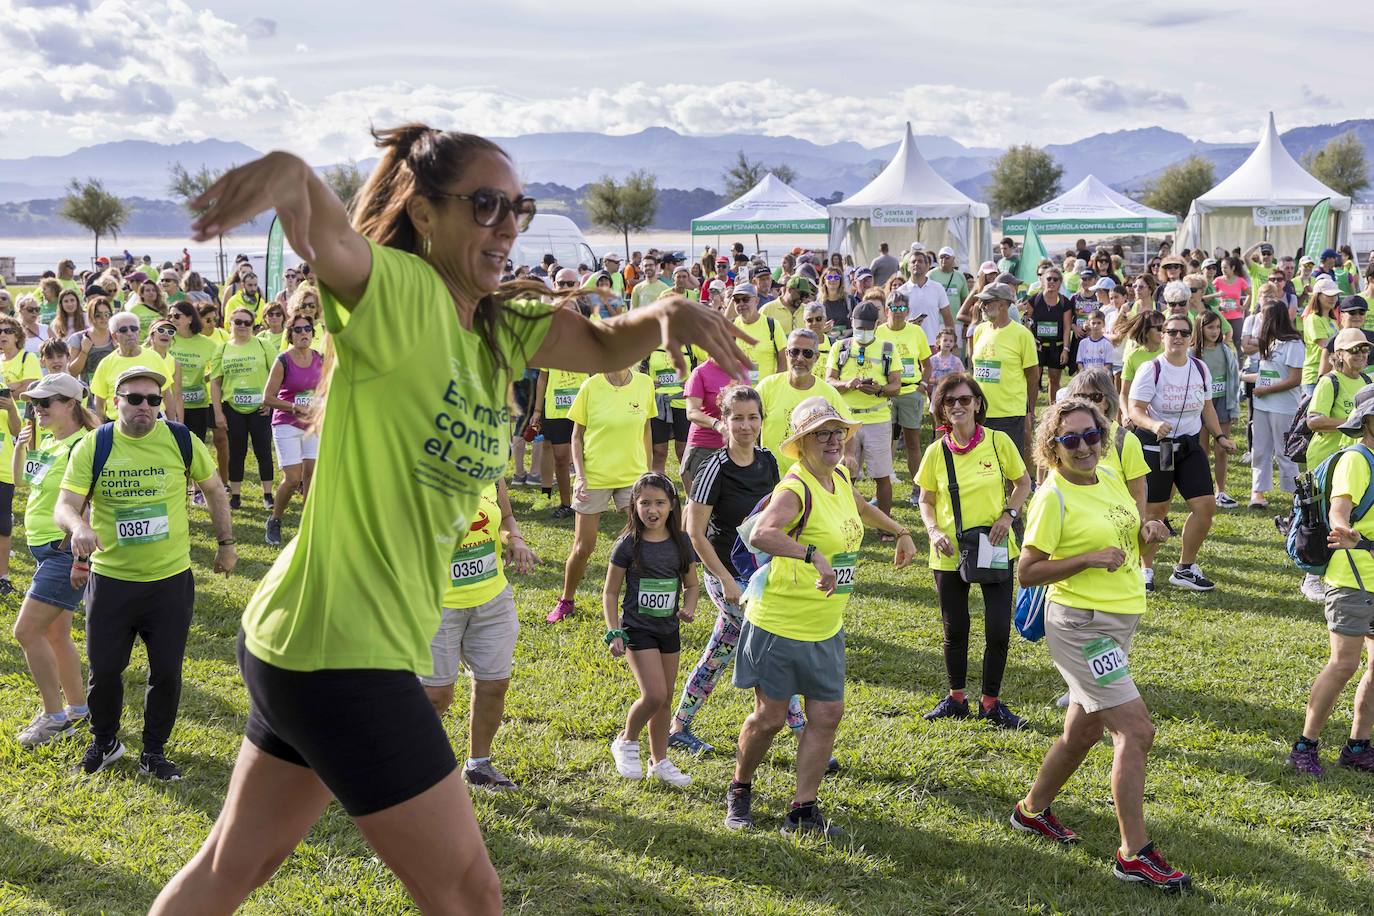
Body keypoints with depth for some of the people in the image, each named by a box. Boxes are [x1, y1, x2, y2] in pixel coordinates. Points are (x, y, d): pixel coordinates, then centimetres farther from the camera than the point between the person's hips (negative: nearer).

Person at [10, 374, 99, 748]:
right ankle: (77, 707, 29)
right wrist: (21, 446, 6)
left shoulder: (82, 446, -19)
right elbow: (20, 477, 21)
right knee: (55, 633, 16)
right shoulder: (45, 439, 8)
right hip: (44, 548, 9)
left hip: (66, 551, -9)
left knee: (26, 631, -9)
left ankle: (53, 714, 3)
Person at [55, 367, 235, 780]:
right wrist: (78, 527, -35)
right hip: (111, 579, 0)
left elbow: (214, 489, 10)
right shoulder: (91, 448, -7)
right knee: (104, 669, 8)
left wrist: (226, 543, 13)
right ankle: (104, 741, 35)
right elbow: (65, 506, -12)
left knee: (166, 672, 5)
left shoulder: (181, 441, -5)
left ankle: (154, 752, 26)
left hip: (171, 579, 0)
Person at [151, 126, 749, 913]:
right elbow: (324, 229, -35)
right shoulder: (399, 294, -16)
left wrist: (666, 312, -19)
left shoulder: (500, 326, 8)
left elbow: (606, 346, 3)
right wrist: (289, 173, -58)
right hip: (341, 648, -9)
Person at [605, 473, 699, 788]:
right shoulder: (628, 545, -10)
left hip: (669, 630, 5)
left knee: (665, 699, 11)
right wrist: (613, 633, -12)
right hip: (637, 629, -4)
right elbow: (610, 592, -5)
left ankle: (659, 761, 26)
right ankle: (626, 741, 10)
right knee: (654, 694, -16)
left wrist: (689, 608, -7)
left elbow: (692, 584, 13)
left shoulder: (680, 542, 1)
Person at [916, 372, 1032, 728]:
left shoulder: (998, 441, -6)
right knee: (955, 629, 12)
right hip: (950, 553, 1)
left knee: (999, 630, -3)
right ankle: (955, 698, 31)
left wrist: (1008, 515, -10)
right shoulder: (936, 452, -4)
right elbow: (926, 501, 7)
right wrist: (934, 531, -11)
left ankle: (991, 702, 16)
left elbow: (1023, 483, 7)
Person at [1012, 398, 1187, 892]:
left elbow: (1126, 532, 22)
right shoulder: (1053, 497, -15)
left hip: (1119, 622, 8)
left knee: (1083, 731, 19)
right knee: (1136, 730, -12)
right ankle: (1134, 853, -4)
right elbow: (1027, 572, -14)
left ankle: (1033, 809, 39)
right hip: (1079, 624, -8)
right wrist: (1089, 559, -21)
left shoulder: (1109, 477, 7)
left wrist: (1148, 530, 0)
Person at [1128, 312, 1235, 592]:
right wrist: (1154, 425, -34)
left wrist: (1220, 436, 8)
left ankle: (1185, 568, 14)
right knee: (1155, 510, 0)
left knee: (1206, 506, -2)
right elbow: (1135, 410, -15)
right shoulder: (1151, 369, -11)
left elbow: (1206, 407, 17)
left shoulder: (1200, 368, 6)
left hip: (1190, 446, 5)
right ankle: (1146, 569, 19)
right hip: (1155, 447, -5)